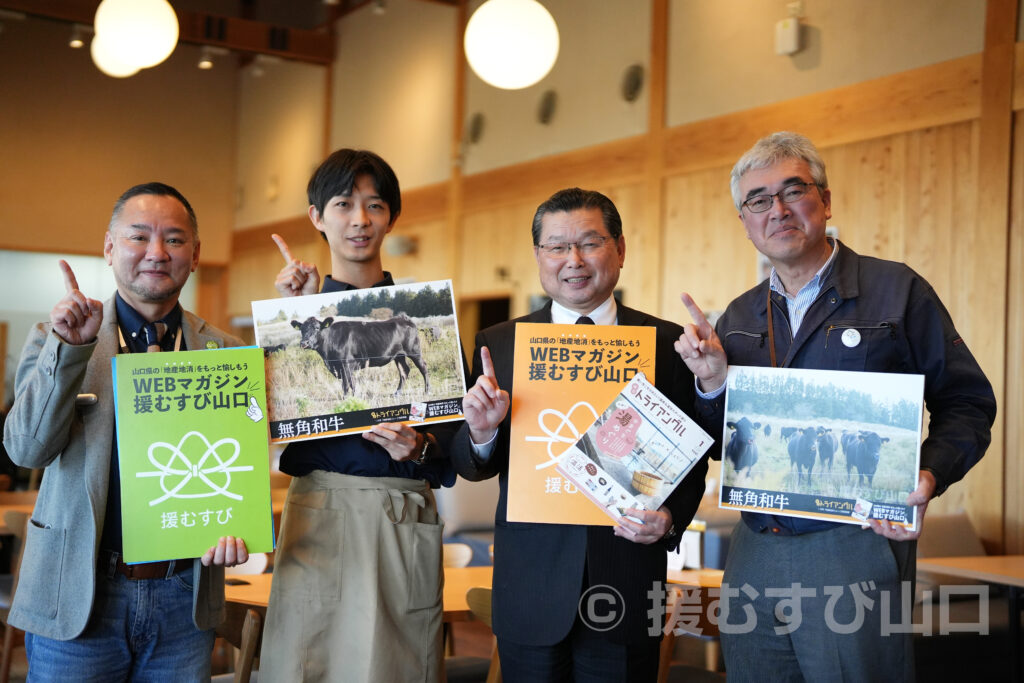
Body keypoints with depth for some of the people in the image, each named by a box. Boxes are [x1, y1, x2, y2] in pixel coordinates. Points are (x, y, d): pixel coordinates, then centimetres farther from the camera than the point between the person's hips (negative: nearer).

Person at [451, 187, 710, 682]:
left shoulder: (668, 344, 1)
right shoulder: (497, 344, 2)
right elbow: (472, 469, 3)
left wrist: (671, 517, -14)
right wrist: (481, 433, -18)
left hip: (628, 584, 0)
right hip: (531, 590, 0)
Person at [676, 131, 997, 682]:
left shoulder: (896, 291, -2)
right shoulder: (738, 318, 11)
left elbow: (967, 404, -1)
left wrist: (930, 474, -19)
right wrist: (713, 385, -6)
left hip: (855, 552, -4)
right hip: (754, 556, 5)